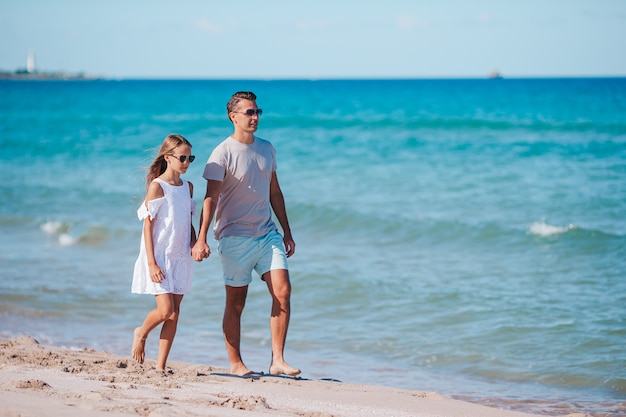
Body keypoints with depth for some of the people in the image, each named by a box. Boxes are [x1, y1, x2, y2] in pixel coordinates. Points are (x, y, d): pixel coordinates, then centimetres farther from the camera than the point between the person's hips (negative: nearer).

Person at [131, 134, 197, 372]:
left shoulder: (188, 187, 10)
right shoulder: (157, 186, -8)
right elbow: (148, 226, -10)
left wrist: (195, 243, -1)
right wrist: (152, 262, -15)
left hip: (181, 257, 6)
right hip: (159, 256, -6)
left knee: (174, 312, 2)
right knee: (165, 310, -14)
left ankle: (160, 366, 8)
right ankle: (141, 334, 17)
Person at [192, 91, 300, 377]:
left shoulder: (267, 149, 10)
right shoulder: (223, 153, -9)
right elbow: (211, 198, -15)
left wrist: (287, 232, 18)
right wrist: (201, 239, -23)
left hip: (267, 234, 5)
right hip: (235, 237, -5)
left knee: (282, 292, -8)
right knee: (236, 303, 3)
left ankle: (277, 361, -4)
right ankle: (235, 364, 12)